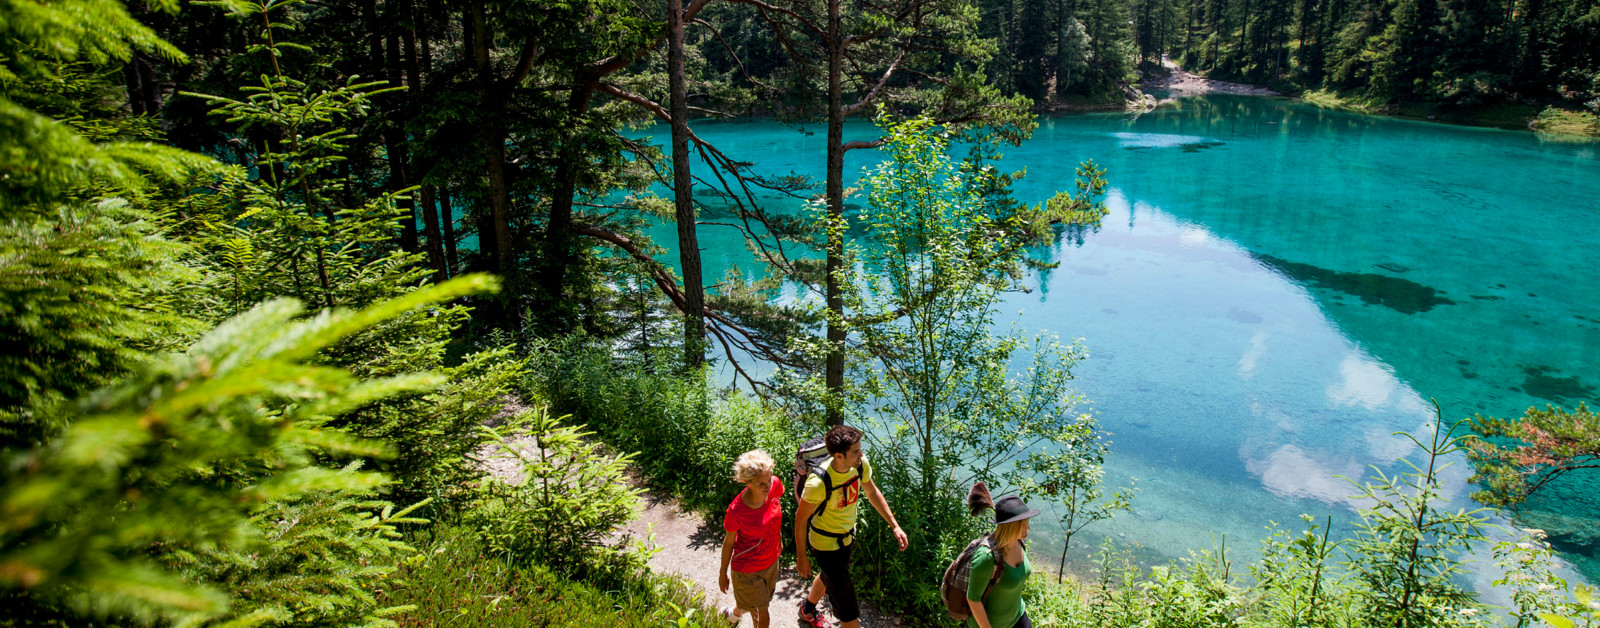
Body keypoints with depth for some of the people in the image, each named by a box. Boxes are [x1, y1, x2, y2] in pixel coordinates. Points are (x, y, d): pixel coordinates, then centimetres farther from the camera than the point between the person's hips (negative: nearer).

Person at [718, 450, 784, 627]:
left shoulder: (775, 485, -21)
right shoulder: (736, 510, -32)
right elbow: (729, 542, -15)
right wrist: (723, 574, -1)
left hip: (771, 561, 5)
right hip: (747, 570, -5)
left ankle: (734, 613, 57)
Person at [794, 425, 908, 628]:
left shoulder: (861, 464, -21)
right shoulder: (818, 483, -38)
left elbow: (872, 492, 1)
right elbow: (800, 519, -22)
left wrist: (894, 525, -1)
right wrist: (801, 558, -13)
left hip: (847, 535, 7)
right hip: (826, 543, -7)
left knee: (828, 576, 33)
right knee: (845, 599, 2)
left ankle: (807, 609, 62)